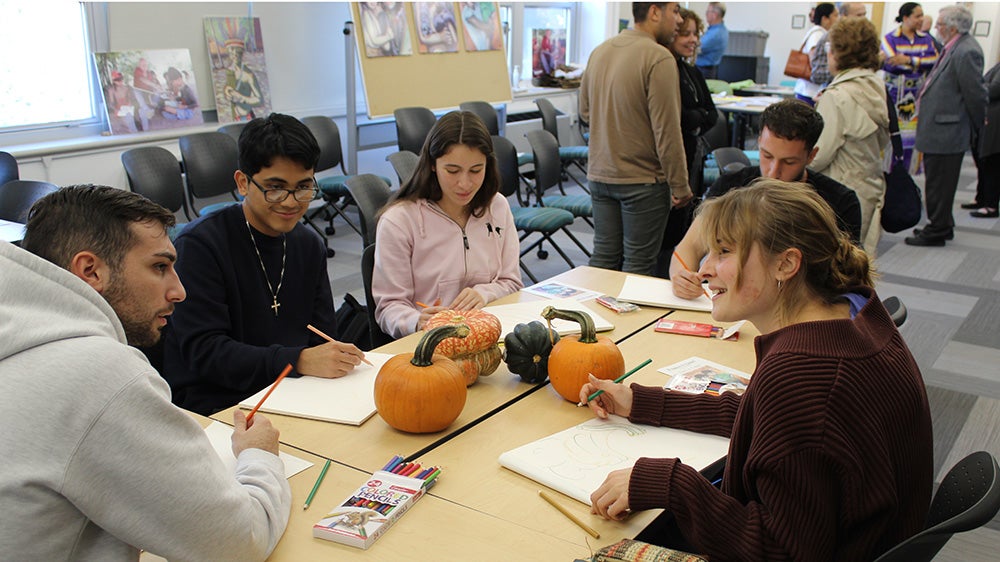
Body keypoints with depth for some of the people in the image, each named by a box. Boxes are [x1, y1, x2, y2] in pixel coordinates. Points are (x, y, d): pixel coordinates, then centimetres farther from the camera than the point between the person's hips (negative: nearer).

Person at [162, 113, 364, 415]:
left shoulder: (309, 246, 11)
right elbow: (203, 352, -18)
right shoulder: (199, 245, -10)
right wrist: (299, 360, -29)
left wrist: (338, 359, -14)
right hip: (214, 409, -6)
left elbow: (322, 339, 10)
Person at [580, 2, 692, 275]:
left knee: (603, 256, 14)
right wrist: (680, 186, -11)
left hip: (599, 175, 7)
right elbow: (667, 130, -18)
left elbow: (585, 111, 18)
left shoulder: (599, 51, 7)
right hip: (642, 180, -7)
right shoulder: (659, 58, -17)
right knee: (638, 263, 3)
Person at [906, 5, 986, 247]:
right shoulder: (953, 48, 12)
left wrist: (975, 126, -5)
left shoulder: (967, 52, -20)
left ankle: (936, 232, 10)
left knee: (939, 184, 0)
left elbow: (976, 93, -16)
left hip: (946, 133, -10)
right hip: (939, 130, 10)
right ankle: (942, 226, 32)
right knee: (937, 182, 19)